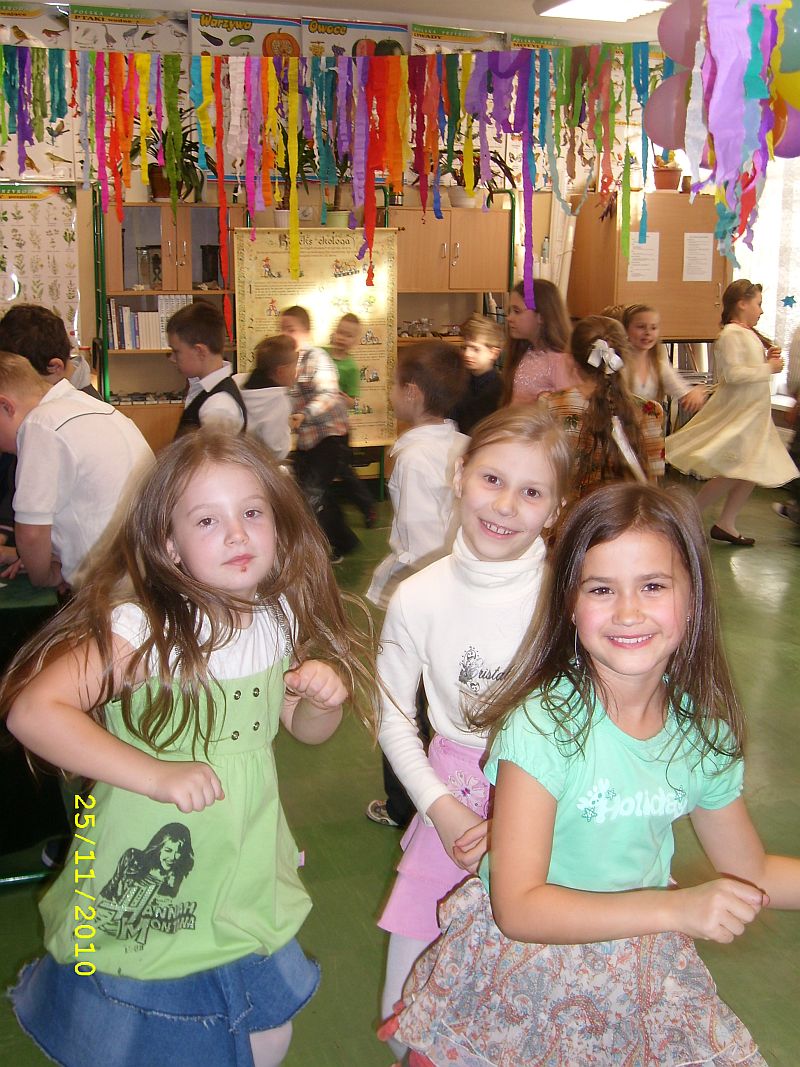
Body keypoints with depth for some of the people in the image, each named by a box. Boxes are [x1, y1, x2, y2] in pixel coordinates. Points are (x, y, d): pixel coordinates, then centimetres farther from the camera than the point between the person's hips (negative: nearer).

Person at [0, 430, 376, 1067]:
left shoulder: (282, 620, -6)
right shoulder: (140, 627, -23)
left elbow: (305, 729, 9)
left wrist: (323, 699, -14)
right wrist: (156, 774, -33)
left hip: (247, 890, 5)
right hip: (143, 906, -4)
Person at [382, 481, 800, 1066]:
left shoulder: (704, 731, -9)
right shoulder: (544, 724, -25)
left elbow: (749, 872, 7)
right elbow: (516, 907, -27)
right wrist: (675, 907, -34)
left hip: (644, 983, 4)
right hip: (529, 970, -4)